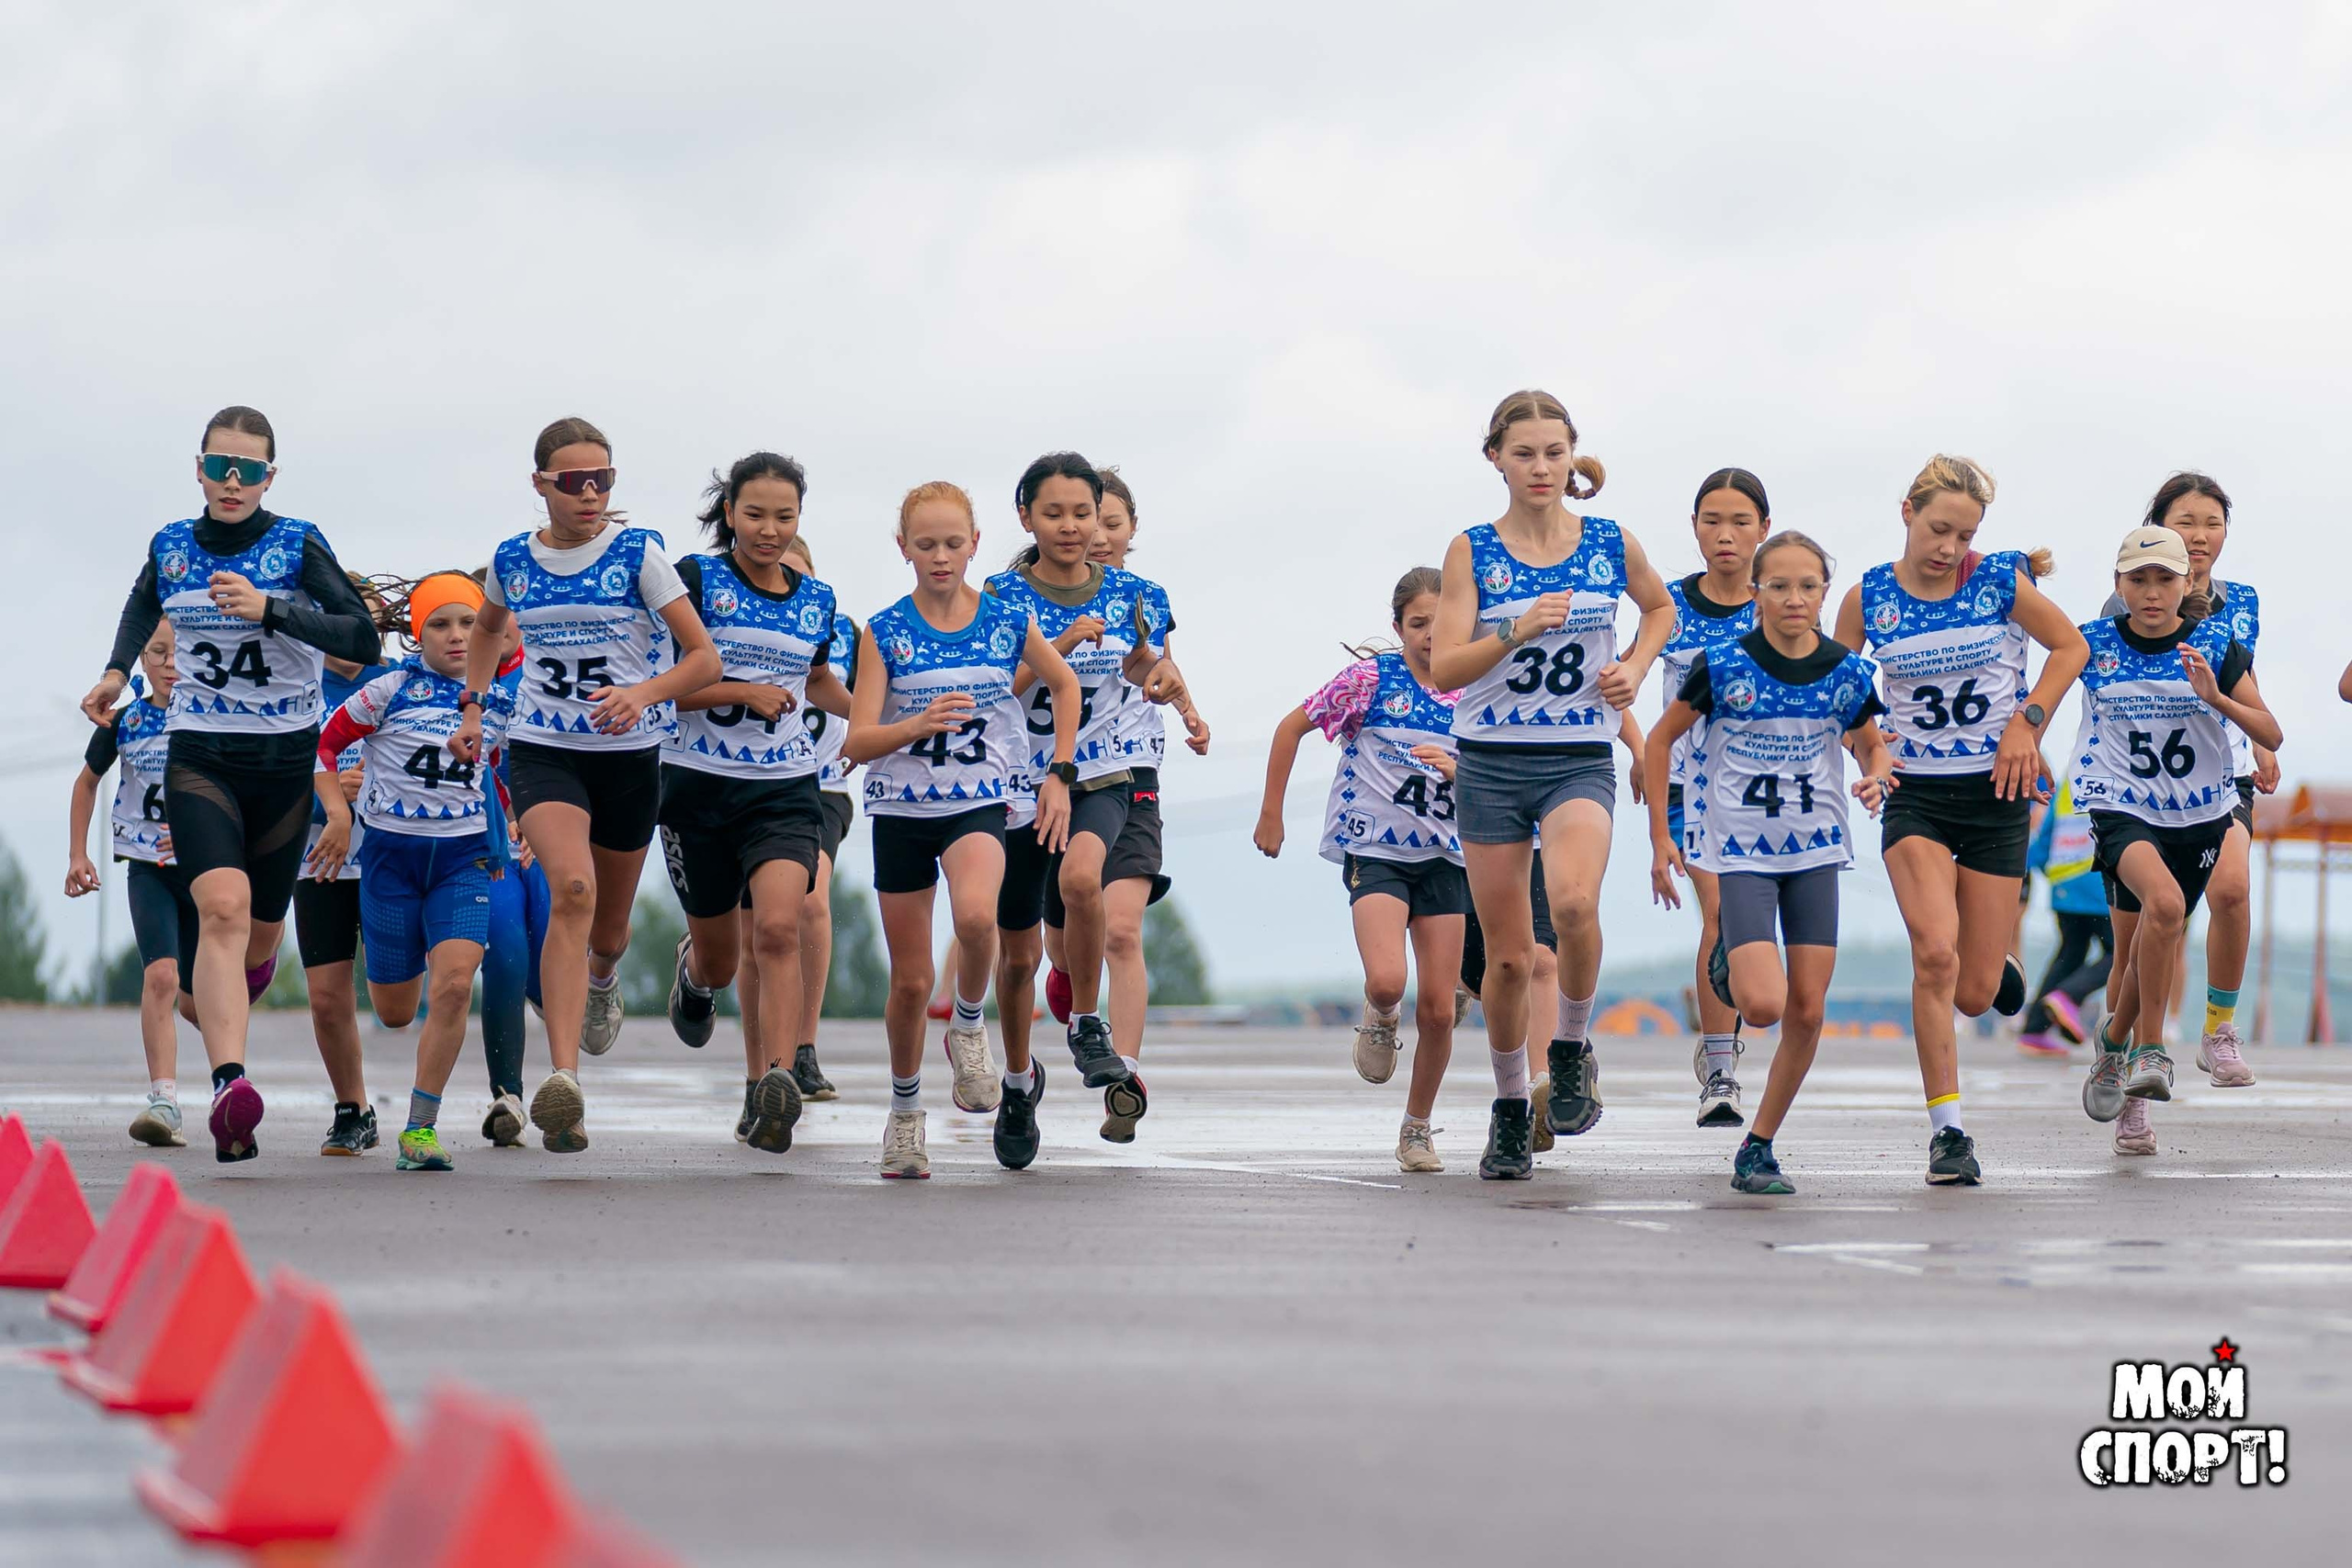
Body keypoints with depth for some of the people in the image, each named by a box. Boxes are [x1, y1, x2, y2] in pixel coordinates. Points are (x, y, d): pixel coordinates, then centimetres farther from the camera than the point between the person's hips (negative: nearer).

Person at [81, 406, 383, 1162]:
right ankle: (229, 1086, -39)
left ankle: (218, 1003, 50)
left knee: (258, 935, 12)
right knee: (223, 905, -24)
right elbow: (143, 606, 28)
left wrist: (270, 609, -27)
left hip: (285, 760, 0)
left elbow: (364, 641, -17)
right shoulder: (171, 545, 4)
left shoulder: (299, 545, -6)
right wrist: (117, 672, 13)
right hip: (198, 758, 0)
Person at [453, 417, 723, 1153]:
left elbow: (704, 658, -7)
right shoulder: (514, 560, 2)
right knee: (573, 888, -27)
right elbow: (488, 628, 26)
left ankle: (601, 979, 57)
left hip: (628, 755, 0)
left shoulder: (638, 554, -6)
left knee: (608, 926, 15)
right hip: (542, 753, 0)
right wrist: (472, 706, 15)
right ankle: (562, 1078, -37)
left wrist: (645, 693, -25)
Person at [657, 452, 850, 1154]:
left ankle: (771, 1085, -26)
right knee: (720, 959, 11)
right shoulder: (696, 580, -4)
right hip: (699, 786, -1)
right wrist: (744, 693, -17)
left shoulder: (816, 599, 9)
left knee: (777, 928, -23)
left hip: (785, 789, 1)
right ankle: (696, 970, 50)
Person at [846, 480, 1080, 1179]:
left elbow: (1064, 684, 17)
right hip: (900, 808, 1)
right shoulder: (884, 632, -5)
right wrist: (920, 725, -30)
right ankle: (905, 1108, 29)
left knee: (975, 916, -33)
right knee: (910, 980, 6)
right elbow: (857, 742, -12)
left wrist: (1060, 772, 9)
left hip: (978, 804, -1)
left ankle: (969, 1018, -3)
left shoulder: (1009, 621, -2)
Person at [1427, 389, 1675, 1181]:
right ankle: (1510, 1109, 26)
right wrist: (1518, 631, -22)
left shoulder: (1611, 545, 1)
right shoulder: (1472, 551, -2)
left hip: (1579, 760, -1)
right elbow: (1443, 669, -8)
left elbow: (1659, 606, 23)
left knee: (1573, 900, -31)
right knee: (1507, 956, 6)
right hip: (1491, 764, 1)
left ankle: (1572, 1049, -6)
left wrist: (1635, 668, 5)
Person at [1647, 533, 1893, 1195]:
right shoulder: (1722, 665, -9)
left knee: (1808, 1013, -1)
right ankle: (1732, 964, 17)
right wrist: (1660, 836, 0)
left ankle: (1759, 1146, 12)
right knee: (1764, 1005, -19)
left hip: (1816, 850, 3)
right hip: (1741, 850, -3)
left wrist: (1875, 777, -8)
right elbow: (1661, 739, 3)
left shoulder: (1847, 672, -1)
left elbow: (1873, 746, 16)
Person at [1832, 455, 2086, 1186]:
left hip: (1996, 794, 0)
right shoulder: (1868, 598, -3)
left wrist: (2028, 721, -4)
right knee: (1935, 952, -24)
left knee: (1974, 995, 2)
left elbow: (2070, 646, 8)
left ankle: (1996, 960, 43)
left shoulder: (1999, 580, -5)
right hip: (1914, 795, 0)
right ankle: (1947, 1132, -14)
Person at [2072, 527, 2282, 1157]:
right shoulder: (2093, 644, -4)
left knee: (2149, 948, 8)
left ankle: (2115, 1051, 31)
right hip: (2121, 808, -2)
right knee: (2163, 903, -30)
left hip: (2199, 814, 2)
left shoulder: (2217, 645, -4)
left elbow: (2272, 736, -7)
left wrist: (2216, 697, -22)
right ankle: (2146, 1049, -18)